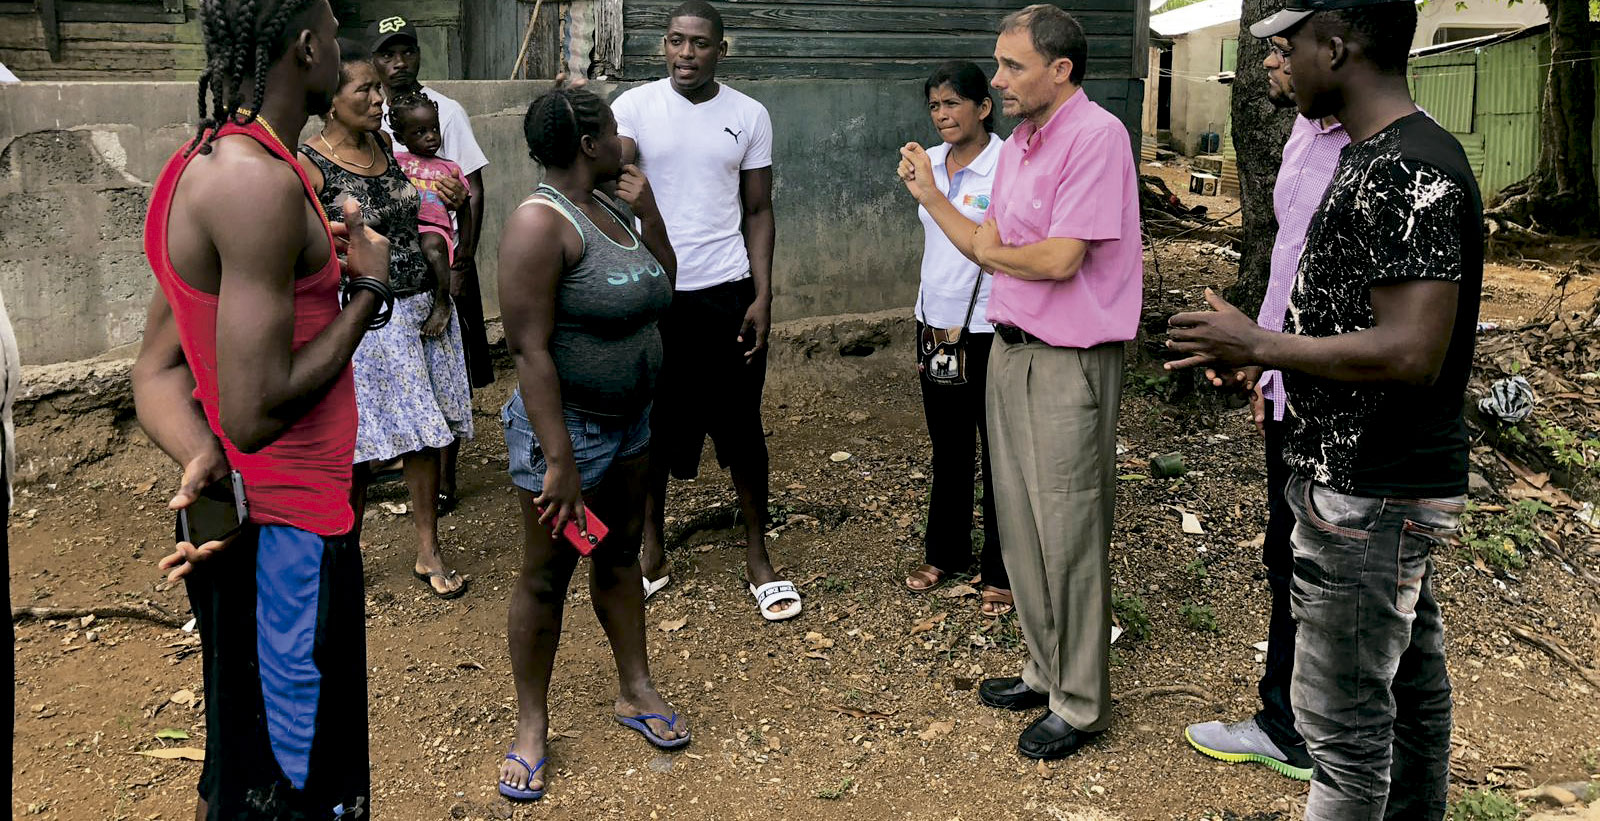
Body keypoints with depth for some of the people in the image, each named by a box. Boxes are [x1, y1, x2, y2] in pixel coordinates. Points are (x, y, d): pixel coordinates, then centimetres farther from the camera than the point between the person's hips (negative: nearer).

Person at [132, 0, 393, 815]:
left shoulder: (201, 163, 9)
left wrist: (206, 462, -12)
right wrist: (369, 289, -13)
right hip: (286, 537, -10)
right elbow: (258, 411, -25)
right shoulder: (260, 180, -22)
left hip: (236, 525, 10)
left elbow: (156, 370, 6)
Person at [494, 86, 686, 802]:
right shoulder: (541, 221, -20)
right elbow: (530, 348, -24)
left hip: (628, 422, 8)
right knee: (546, 577, 5)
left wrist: (647, 209, 1)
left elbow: (663, 287, 15)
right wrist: (560, 460, -26)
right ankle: (531, 726, 20)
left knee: (620, 555, 19)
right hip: (567, 426, -8)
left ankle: (636, 691, 34)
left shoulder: (613, 211, 6)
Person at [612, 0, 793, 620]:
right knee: (652, 427, 10)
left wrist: (763, 297, -3)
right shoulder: (635, 106, -2)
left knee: (741, 428, 5)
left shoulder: (749, 116, 2)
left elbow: (758, 211, 5)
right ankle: (652, 555, 26)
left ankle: (758, 558, 19)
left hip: (727, 292, 0)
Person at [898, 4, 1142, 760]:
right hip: (1010, 350, 9)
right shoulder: (1016, 147, 12)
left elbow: (1060, 259, -21)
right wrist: (930, 194, 8)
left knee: (1068, 534, 0)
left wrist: (991, 251, -4)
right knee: (1020, 525, 16)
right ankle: (1045, 669, 32)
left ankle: (1079, 704, 14)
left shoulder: (1096, 136, -15)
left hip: (1071, 364, -9)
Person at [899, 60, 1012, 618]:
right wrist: (927, 326, 16)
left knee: (998, 452, 5)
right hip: (937, 322, 6)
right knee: (947, 447, 18)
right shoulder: (931, 163, 7)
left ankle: (1002, 573, 17)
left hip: (989, 327, -6)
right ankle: (945, 552, 34)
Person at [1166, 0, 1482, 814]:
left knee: (1343, 716, 0)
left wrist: (1256, 345, -20)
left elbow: (1411, 351, -28)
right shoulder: (1380, 158, 11)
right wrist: (1267, 363, 16)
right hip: (1388, 485, 10)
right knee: (1408, 681, 22)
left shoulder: (1406, 173, -22)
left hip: (1369, 501, -10)